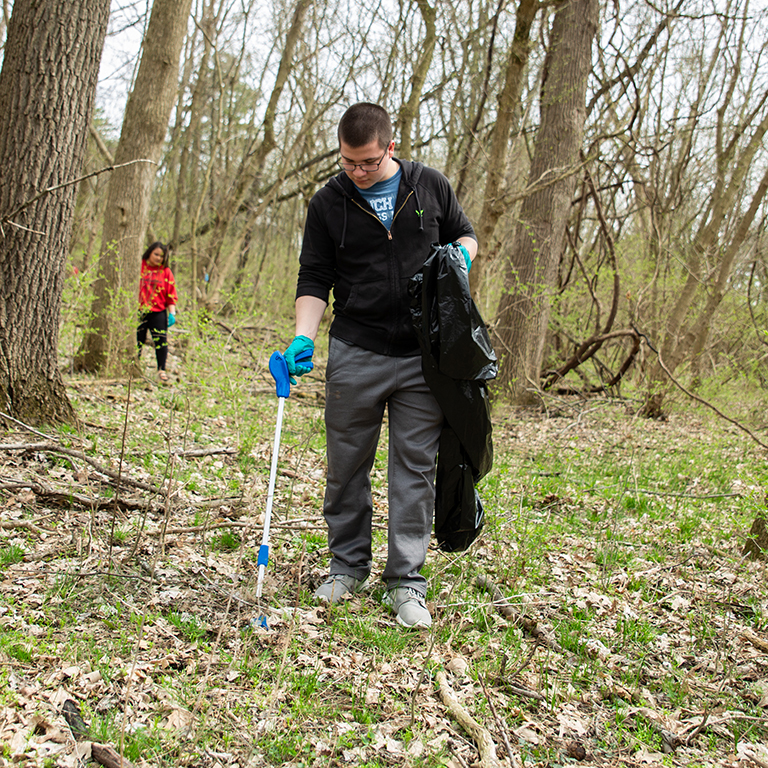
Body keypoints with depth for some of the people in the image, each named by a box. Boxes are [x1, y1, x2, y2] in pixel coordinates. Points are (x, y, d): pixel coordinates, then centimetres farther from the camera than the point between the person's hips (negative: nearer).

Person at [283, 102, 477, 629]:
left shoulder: (431, 186, 4)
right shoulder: (328, 203, 2)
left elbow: (465, 234, 17)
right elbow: (314, 281, 2)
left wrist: (460, 256, -7)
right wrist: (303, 337, -13)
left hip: (423, 356, 0)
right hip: (354, 354, 0)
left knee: (415, 467, 2)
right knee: (347, 465, 7)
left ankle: (406, 582, 11)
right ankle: (348, 567, 26)